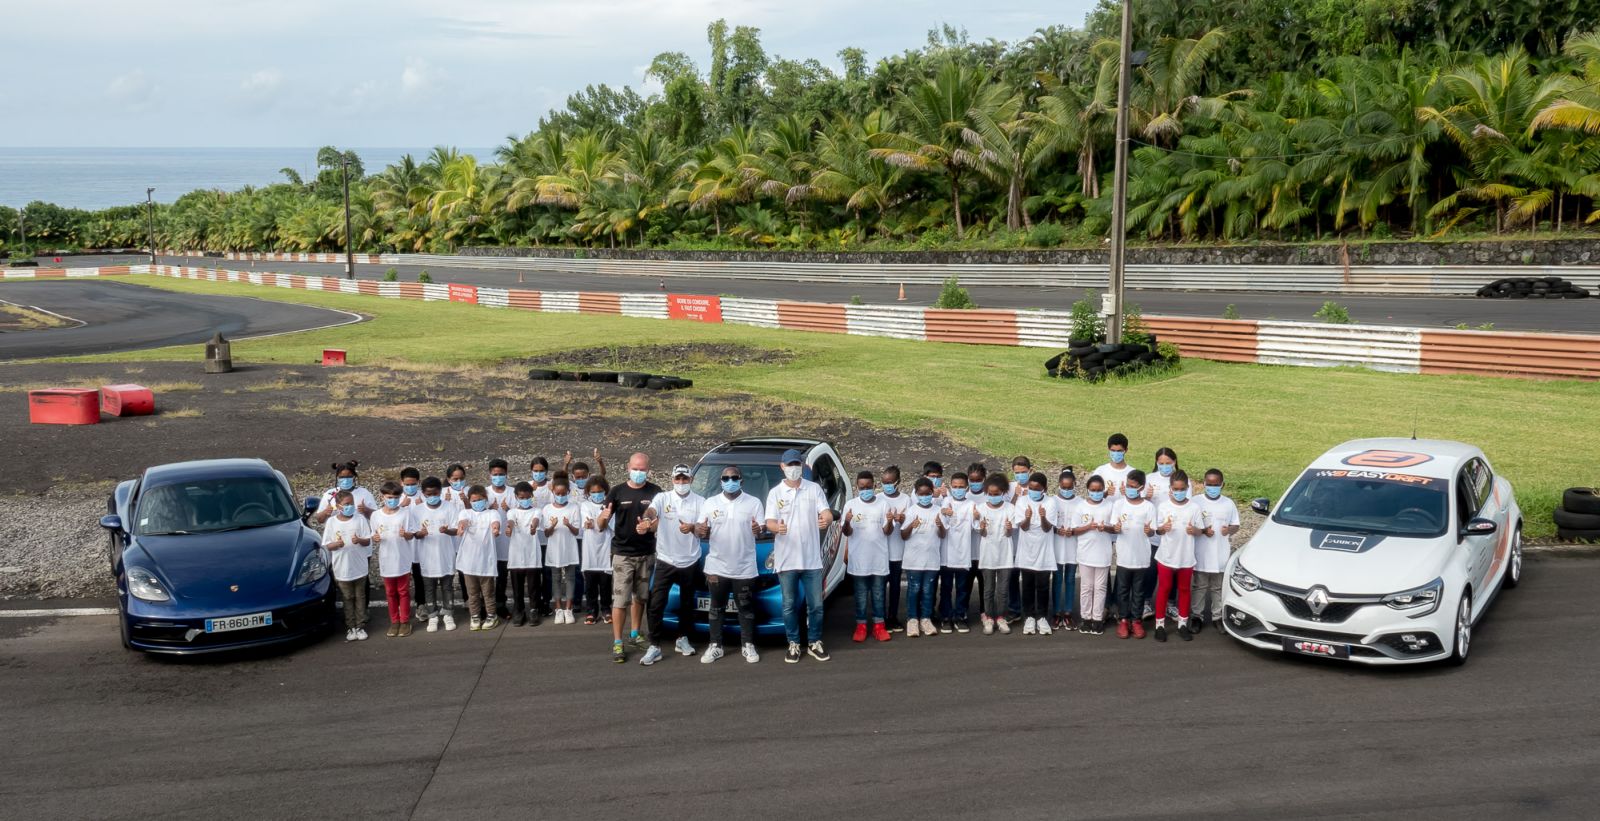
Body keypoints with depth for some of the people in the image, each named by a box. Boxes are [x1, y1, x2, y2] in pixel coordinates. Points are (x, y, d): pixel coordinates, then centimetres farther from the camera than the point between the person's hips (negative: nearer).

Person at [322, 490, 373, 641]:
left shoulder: (360, 519, -3)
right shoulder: (332, 522, -2)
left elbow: (368, 541, -1)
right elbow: (327, 545, 0)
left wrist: (360, 540, -23)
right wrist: (336, 544, -21)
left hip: (359, 567, 0)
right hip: (341, 568, 0)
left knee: (360, 597, 8)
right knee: (348, 599, 8)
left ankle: (360, 626, 15)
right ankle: (350, 627, 14)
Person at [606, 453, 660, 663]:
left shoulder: (655, 492, -1)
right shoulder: (618, 492, -3)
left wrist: (649, 526, -23)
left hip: (647, 553, 2)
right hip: (622, 554, -2)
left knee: (640, 596, 14)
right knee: (620, 599, -6)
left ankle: (635, 633, 31)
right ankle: (617, 643, -3)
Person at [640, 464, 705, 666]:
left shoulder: (700, 502, 0)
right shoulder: (663, 498, -4)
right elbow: (651, 511, -24)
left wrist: (692, 527, -27)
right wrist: (648, 517, -50)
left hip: (690, 562, 2)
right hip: (665, 561, -2)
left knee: (687, 604, 14)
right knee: (656, 604, -7)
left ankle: (682, 639, 31)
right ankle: (654, 646, -3)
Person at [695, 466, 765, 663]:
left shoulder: (753, 503, 0)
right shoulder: (710, 503, 5)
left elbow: (761, 530, -3)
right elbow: (700, 529, 6)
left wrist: (758, 530, -29)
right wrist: (700, 531, -19)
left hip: (744, 568, -1)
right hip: (717, 566, 1)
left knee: (746, 609, 6)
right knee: (716, 608, 8)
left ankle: (748, 646, 15)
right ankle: (715, 646, 14)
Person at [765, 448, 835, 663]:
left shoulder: (814, 489, 4)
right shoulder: (775, 492, 3)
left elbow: (826, 513, -5)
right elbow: (769, 522, -5)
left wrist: (826, 520, -31)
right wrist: (777, 527, -30)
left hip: (812, 558, 0)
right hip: (786, 559, 0)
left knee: (815, 604, 5)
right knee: (790, 605, 5)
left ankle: (815, 643, 18)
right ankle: (794, 644, 16)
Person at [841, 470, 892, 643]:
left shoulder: (882, 504, 2)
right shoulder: (850, 504, 0)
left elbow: (887, 531, 2)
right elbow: (846, 532, -1)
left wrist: (889, 522, -20)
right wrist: (846, 522, -23)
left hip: (879, 558, 1)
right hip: (858, 558, -1)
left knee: (878, 593, 7)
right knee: (861, 594, 5)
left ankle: (878, 625, 13)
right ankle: (861, 625, 11)